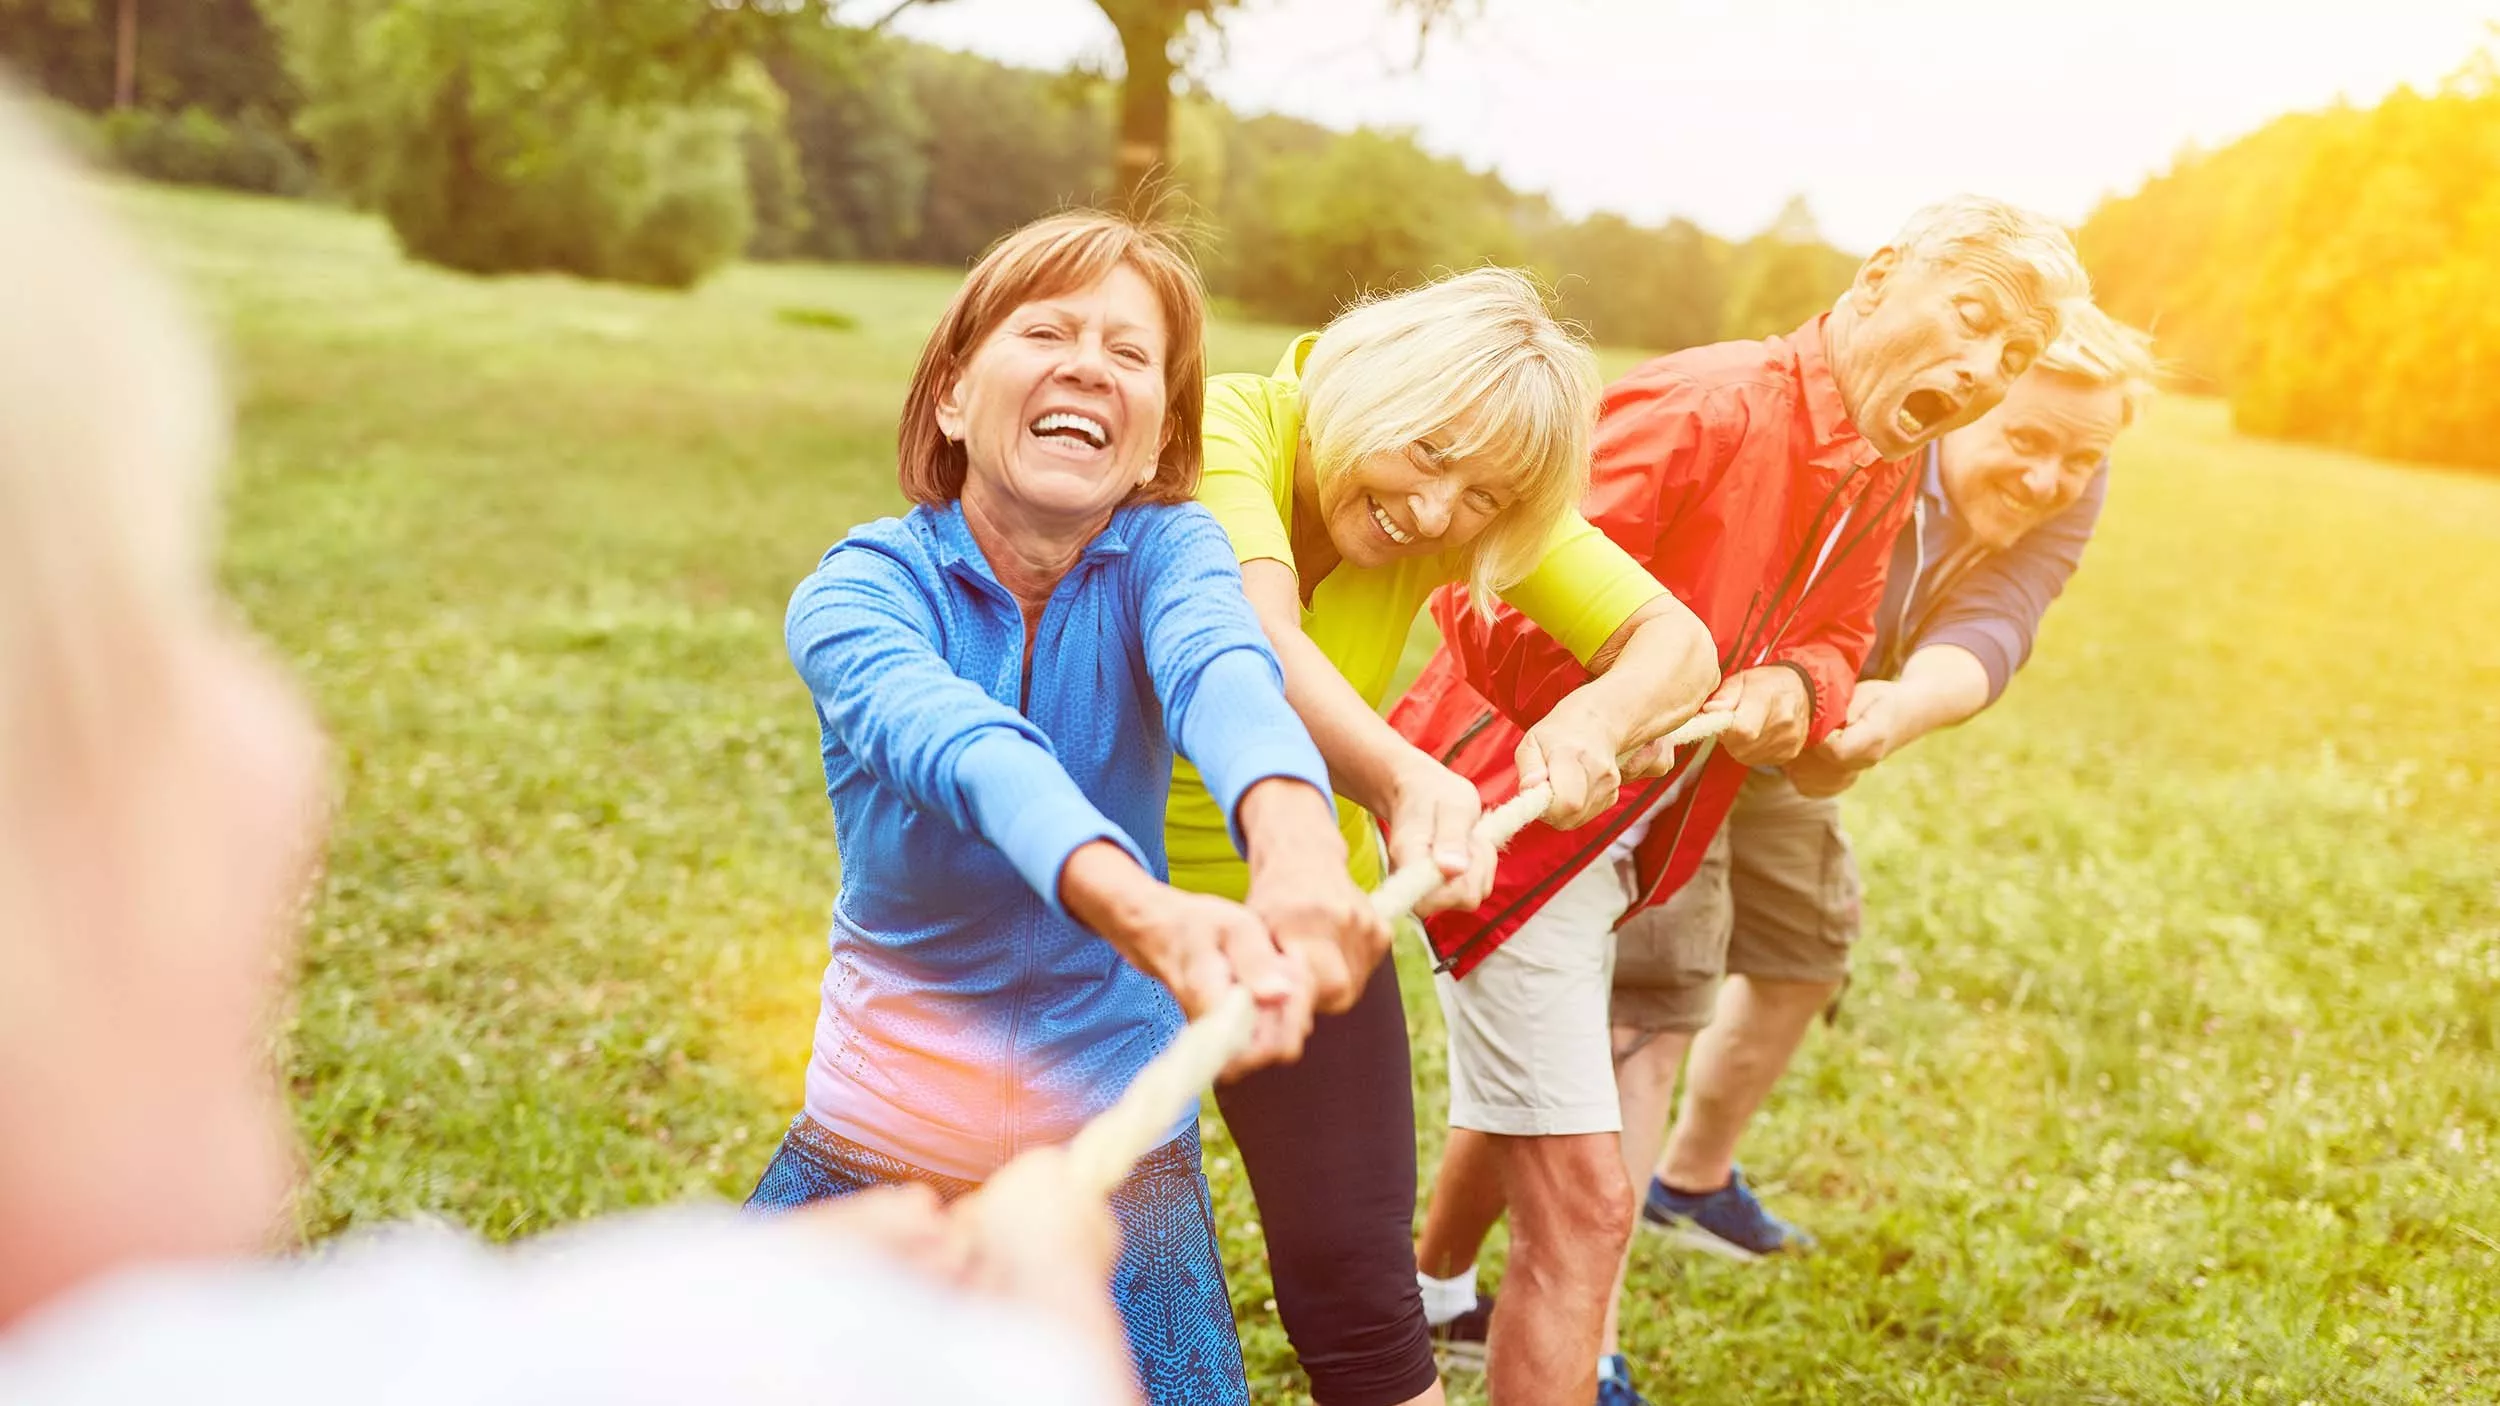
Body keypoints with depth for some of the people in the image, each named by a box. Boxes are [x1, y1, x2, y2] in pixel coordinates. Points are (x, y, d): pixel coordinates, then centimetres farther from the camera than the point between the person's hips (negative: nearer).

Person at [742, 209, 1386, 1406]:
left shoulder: (1164, 552, -10)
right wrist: (1144, 913, -57)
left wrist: (1295, 848, -57)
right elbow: (967, 751, -37)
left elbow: (1225, 680, -33)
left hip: (1117, 1137, 1)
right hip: (888, 1137, 0)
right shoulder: (858, 591, -15)